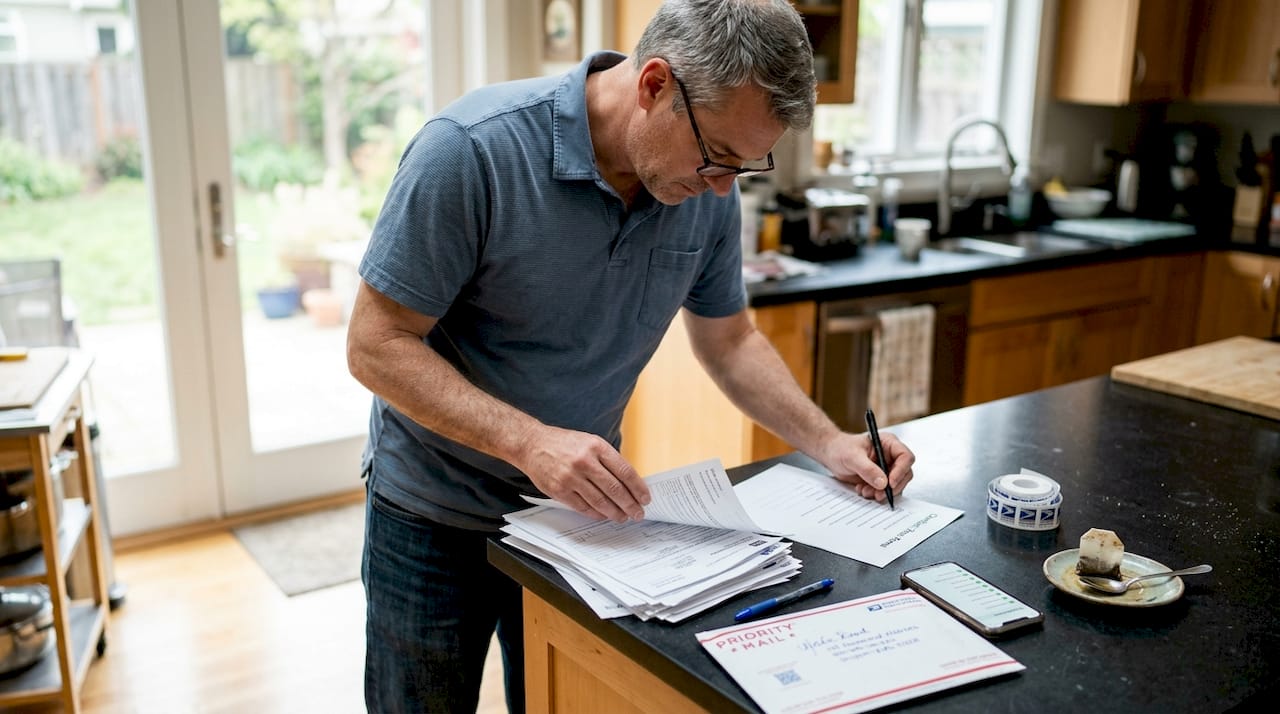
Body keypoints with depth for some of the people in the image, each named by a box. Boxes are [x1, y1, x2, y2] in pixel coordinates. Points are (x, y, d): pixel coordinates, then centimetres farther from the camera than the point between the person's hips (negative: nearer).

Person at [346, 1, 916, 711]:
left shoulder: (709, 189, -9)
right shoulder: (471, 149, -26)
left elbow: (729, 340, 6)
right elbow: (376, 345, -22)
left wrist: (828, 442, -5)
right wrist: (530, 443, -33)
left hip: (583, 508, 4)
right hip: (436, 517, -3)